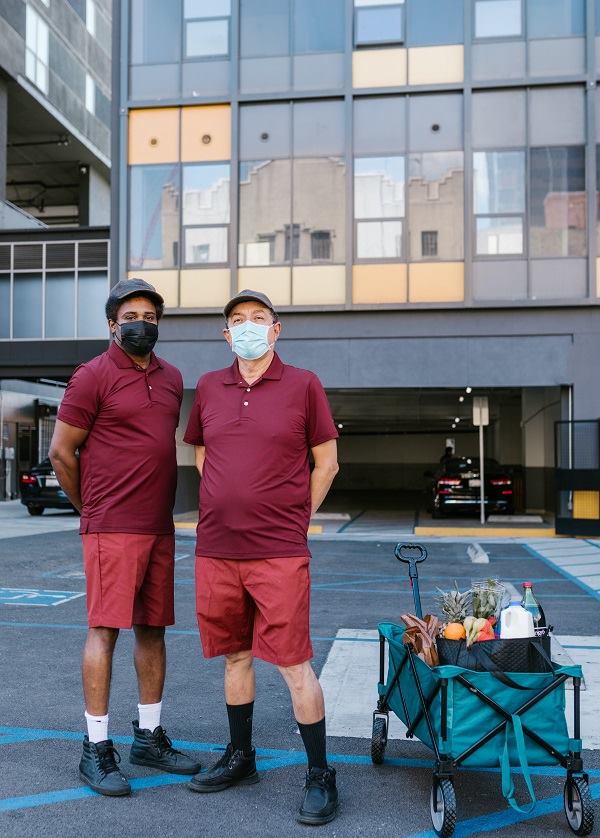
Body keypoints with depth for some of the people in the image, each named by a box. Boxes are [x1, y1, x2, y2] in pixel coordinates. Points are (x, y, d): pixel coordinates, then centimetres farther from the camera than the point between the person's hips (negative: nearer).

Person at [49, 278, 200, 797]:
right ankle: (97, 750, 7)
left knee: (152, 629, 11)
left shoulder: (171, 378, 14)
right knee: (105, 629, -3)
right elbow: (61, 452, -3)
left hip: (160, 528, 7)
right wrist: (92, 509, 6)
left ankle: (149, 736, 23)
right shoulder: (94, 376, -6)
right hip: (112, 529, -6)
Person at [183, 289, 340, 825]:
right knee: (235, 655, 16)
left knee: (293, 662, -2)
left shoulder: (302, 384, -1)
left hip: (279, 553, -4)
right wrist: (226, 503, 13)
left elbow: (326, 460, 4)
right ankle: (240, 758, 33)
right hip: (216, 549, 4)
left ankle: (320, 775, 14)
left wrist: (297, 516, 3)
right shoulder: (209, 387, 9)